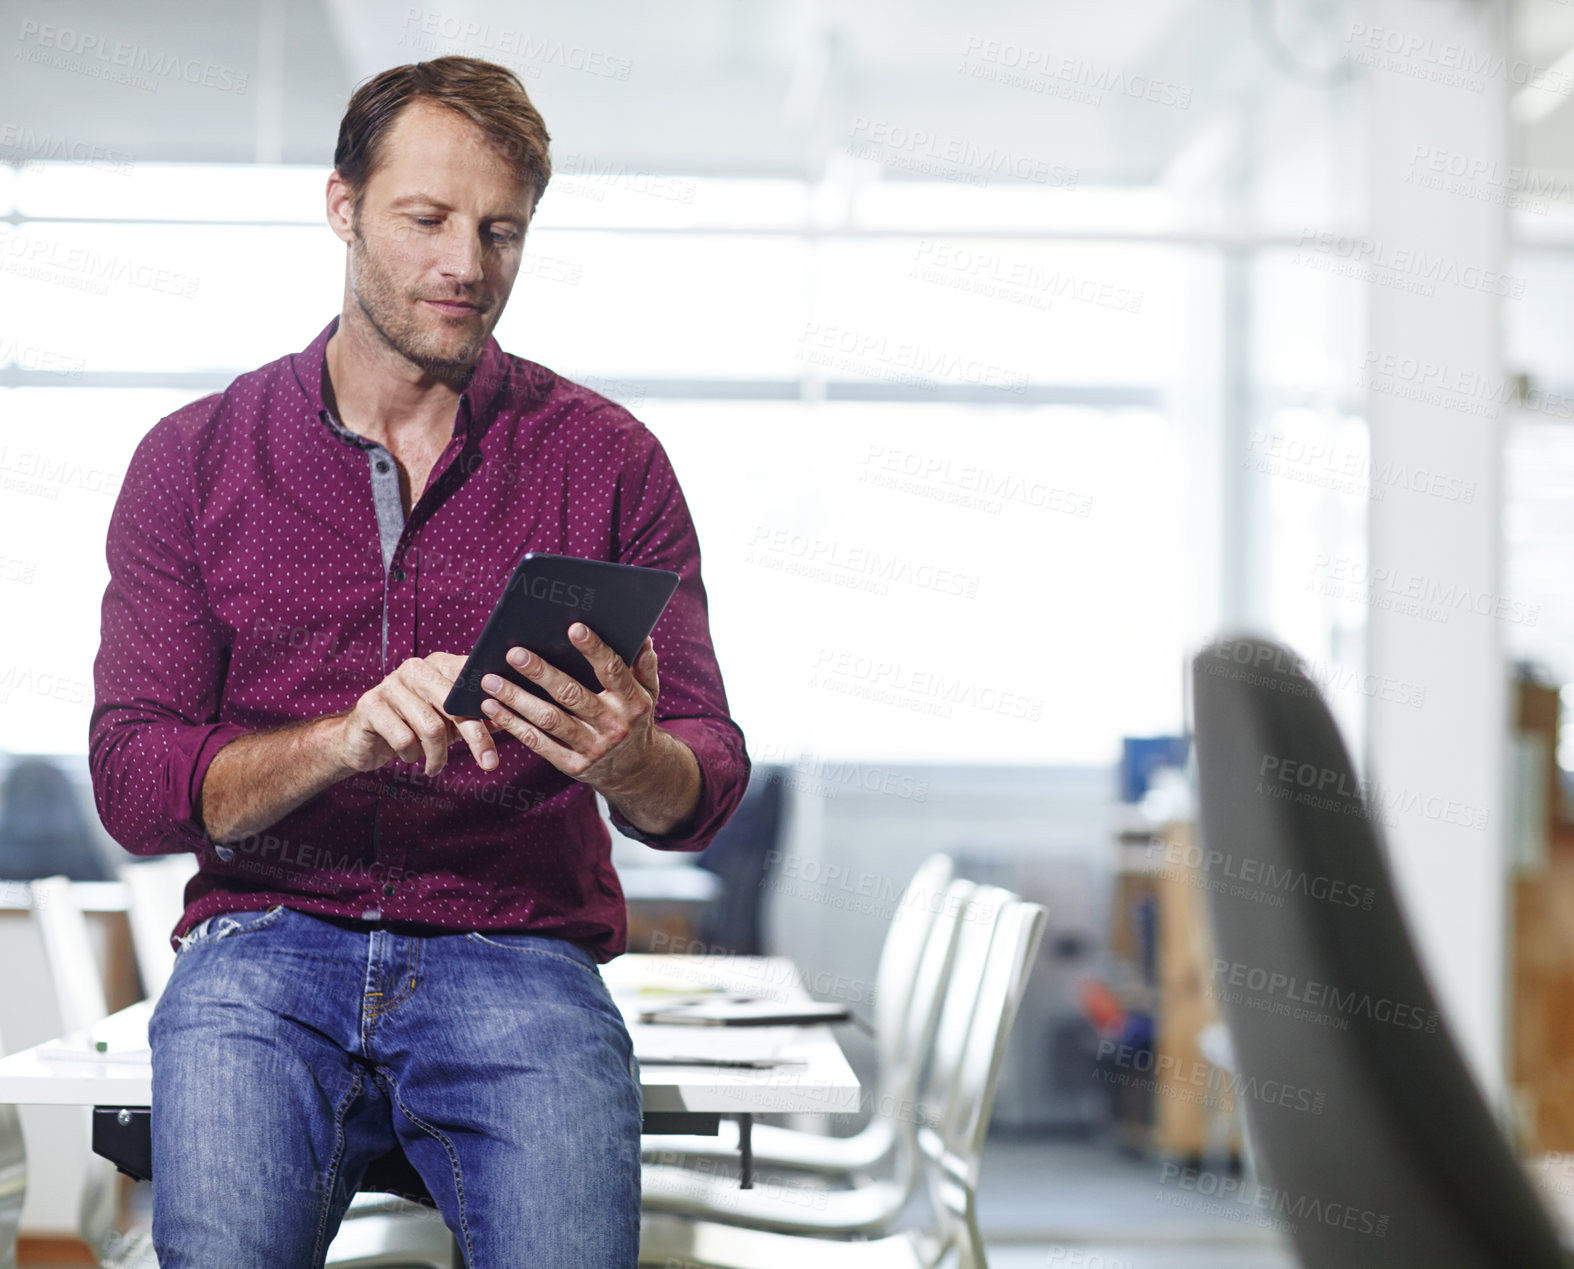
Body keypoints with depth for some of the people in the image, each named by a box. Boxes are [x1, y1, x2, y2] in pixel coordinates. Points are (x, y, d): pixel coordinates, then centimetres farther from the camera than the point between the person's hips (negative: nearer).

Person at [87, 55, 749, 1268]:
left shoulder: (607, 460, 9)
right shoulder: (195, 457, 9)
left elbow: (707, 785, 5)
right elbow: (131, 781, 1)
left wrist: (631, 762, -20)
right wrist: (345, 738, -18)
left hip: (516, 953, 0)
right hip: (263, 944, 0)